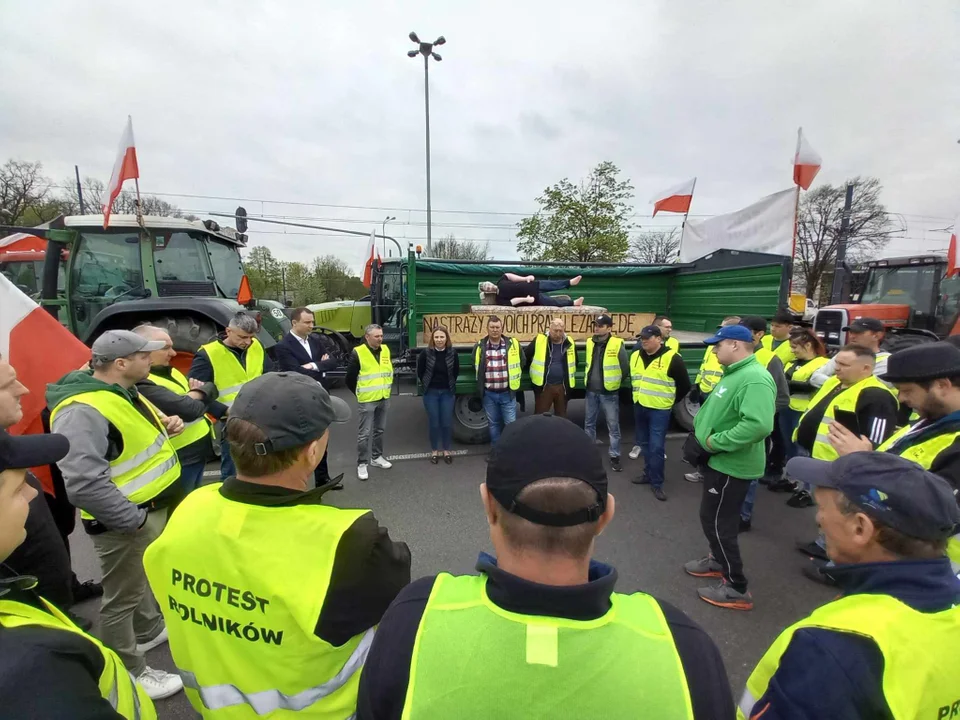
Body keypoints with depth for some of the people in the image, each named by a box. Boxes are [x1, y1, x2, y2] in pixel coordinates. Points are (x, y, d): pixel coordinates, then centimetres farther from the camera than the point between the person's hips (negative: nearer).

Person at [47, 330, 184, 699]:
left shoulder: (122, 391, 3)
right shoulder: (82, 410, -29)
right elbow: (84, 483, -35)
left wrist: (163, 426, 4)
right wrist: (133, 519, -27)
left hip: (153, 508, 10)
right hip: (126, 520, -10)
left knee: (143, 577, 29)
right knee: (122, 598, 10)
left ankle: (149, 630, 51)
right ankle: (131, 674, 28)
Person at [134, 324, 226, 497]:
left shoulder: (169, 372, 9)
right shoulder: (141, 384, -22)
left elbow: (210, 391, 16)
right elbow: (189, 409, -28)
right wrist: (199, 393, -9)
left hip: (198, 452, 9)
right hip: (178, 460, -9)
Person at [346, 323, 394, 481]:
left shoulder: (385, 350, 3)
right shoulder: (358, 353, -14)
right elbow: (350, 378, -7)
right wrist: (359, 394, 3)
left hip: (384, 398, 6)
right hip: (367, 400, -6)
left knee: (379, 430, 17)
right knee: (364, 433, 0)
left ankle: (377, 457, 30)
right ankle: (362, 463, 10)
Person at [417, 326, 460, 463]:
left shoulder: (452, 353, -7)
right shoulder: (426, 353, -11)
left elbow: (456, 372, 7)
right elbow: (420, 372, 2)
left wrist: (450, 385, 8)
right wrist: (427, 384, 6)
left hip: (447, 392, 1)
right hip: (431, 392, -1)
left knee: (447, 423, 5)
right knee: (434, 423, 5)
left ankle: (446, 451, 21)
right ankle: (434, 451, 21)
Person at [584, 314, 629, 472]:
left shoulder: (617, 344, -14)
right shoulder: (590, 343, 3)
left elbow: (625, 369, -6)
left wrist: (614, 382, 4)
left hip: (609, 393, -5)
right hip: (591, 391, 5)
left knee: (613, 426, 5)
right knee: (589, 423, 16)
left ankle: (614, 456, 16)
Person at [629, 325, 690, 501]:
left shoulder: (672, 358, -15)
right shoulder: (635, 356, 4)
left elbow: (685, 385, -5)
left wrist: (670, 401, 4)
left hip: (659, 410, -6)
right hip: (639, 407, 6)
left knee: (656, 447, -4)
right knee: (645, 444, 15)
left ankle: (657, 483, 8)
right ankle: (648, 475, 30)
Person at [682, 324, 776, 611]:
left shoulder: (755, 379, -24)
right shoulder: (732, 373, 10)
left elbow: (759, 425, -36)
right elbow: (714, 409, 19)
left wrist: (713, 442, -27)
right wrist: (697, 435, 3)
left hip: (731, 466, -10)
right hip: (718, 461, 10)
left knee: (718, 522, 0)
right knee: (713, 518, 24)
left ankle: (737, 589, 15)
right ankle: (718, 561, 44)